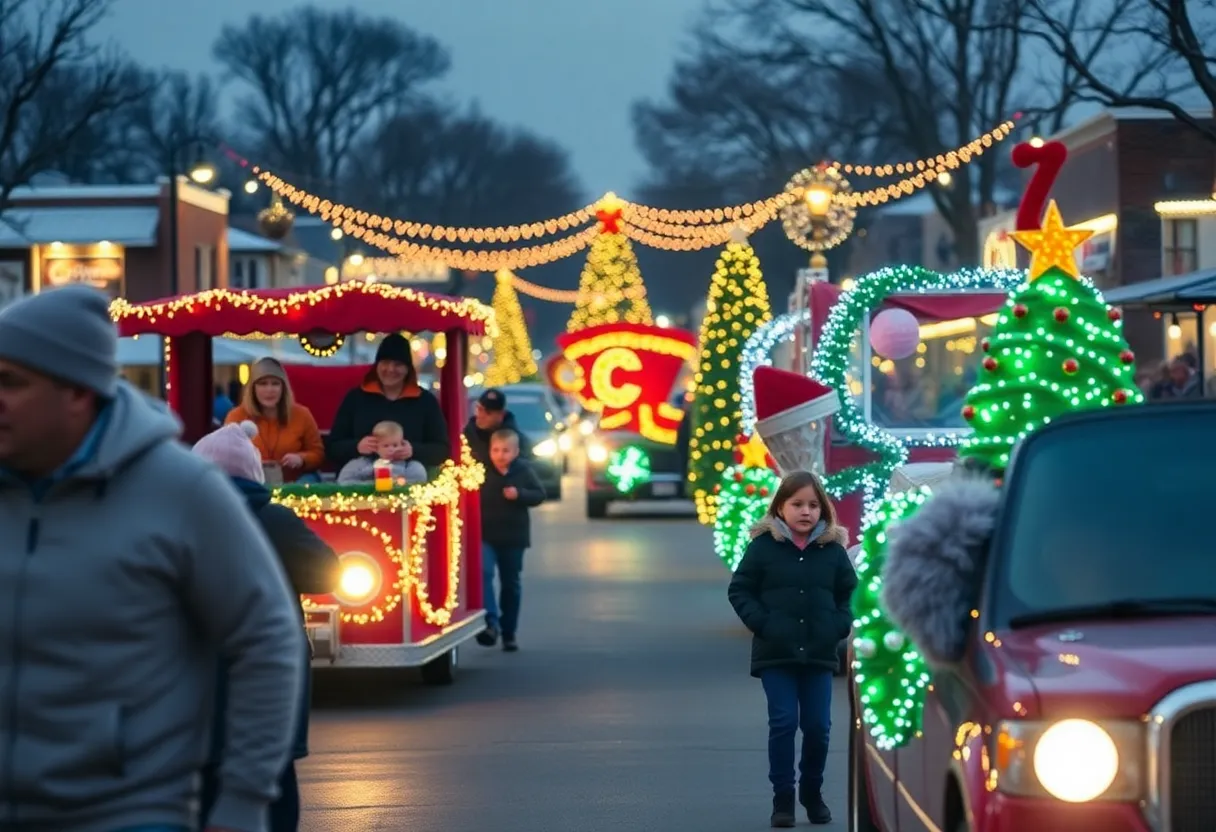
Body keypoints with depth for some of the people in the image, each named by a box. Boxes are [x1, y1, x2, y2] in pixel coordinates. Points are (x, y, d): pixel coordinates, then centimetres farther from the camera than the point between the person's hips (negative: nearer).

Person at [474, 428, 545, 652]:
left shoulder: (524, 471, -2)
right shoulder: (481, 472, -6)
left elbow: (539, 494, -1)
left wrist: (519, 494, -17)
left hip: (513, 537, 2)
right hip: (485, 535, -2)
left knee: (511, 583, 11)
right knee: (483, 573, -24)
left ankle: (509, 633, 21)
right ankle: (491, 622, -28)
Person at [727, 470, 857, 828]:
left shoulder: (833, 550, 3)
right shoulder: (763, 546, -4)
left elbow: (850, 594, 14)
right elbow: (739, 590, 1)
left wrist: (840, 626, -2)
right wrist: (761, 623, -11)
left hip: (819, 653, 2)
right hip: (775, 653, -2)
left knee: (818, 725, 3)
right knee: (783, 722, -6)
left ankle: (812, 793, 22)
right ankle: (783, 798, 4)